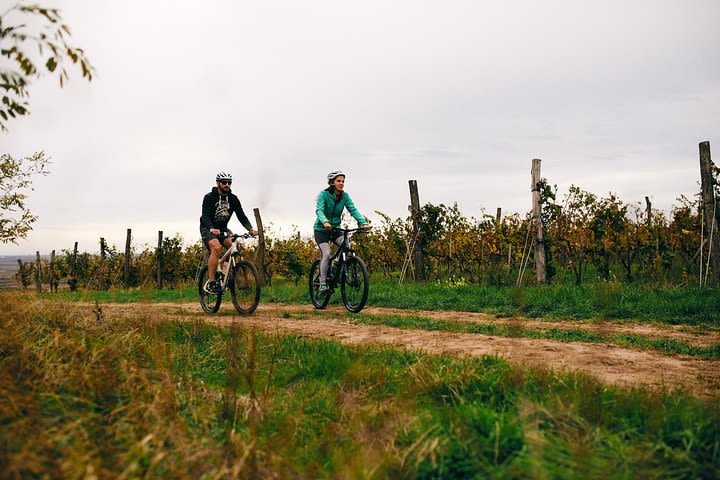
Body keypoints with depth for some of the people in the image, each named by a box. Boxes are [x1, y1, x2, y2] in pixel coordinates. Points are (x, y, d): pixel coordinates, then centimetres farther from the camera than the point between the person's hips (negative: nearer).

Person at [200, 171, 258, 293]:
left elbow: (241, 215, -7)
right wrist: (211, 229, -44)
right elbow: (205, 216, -24)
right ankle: (211, 283, -31)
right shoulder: (209, 197, -13)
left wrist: (251, 229, -24)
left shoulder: (233, 199, 0)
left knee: (233, 245, -25)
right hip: (208, 228, -4)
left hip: (223, 229, 4)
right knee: (216, 247, -31)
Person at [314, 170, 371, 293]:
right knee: (326, 254, -21)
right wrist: (325, 222, -51)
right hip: (321, 229, -4)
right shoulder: (324, 194, -15)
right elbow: (319, 210, -30)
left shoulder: (345, 196, -2)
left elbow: (353, 210, -13)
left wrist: (364, 223, -31)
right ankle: (322, 285, -15)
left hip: (335, 229, 4)